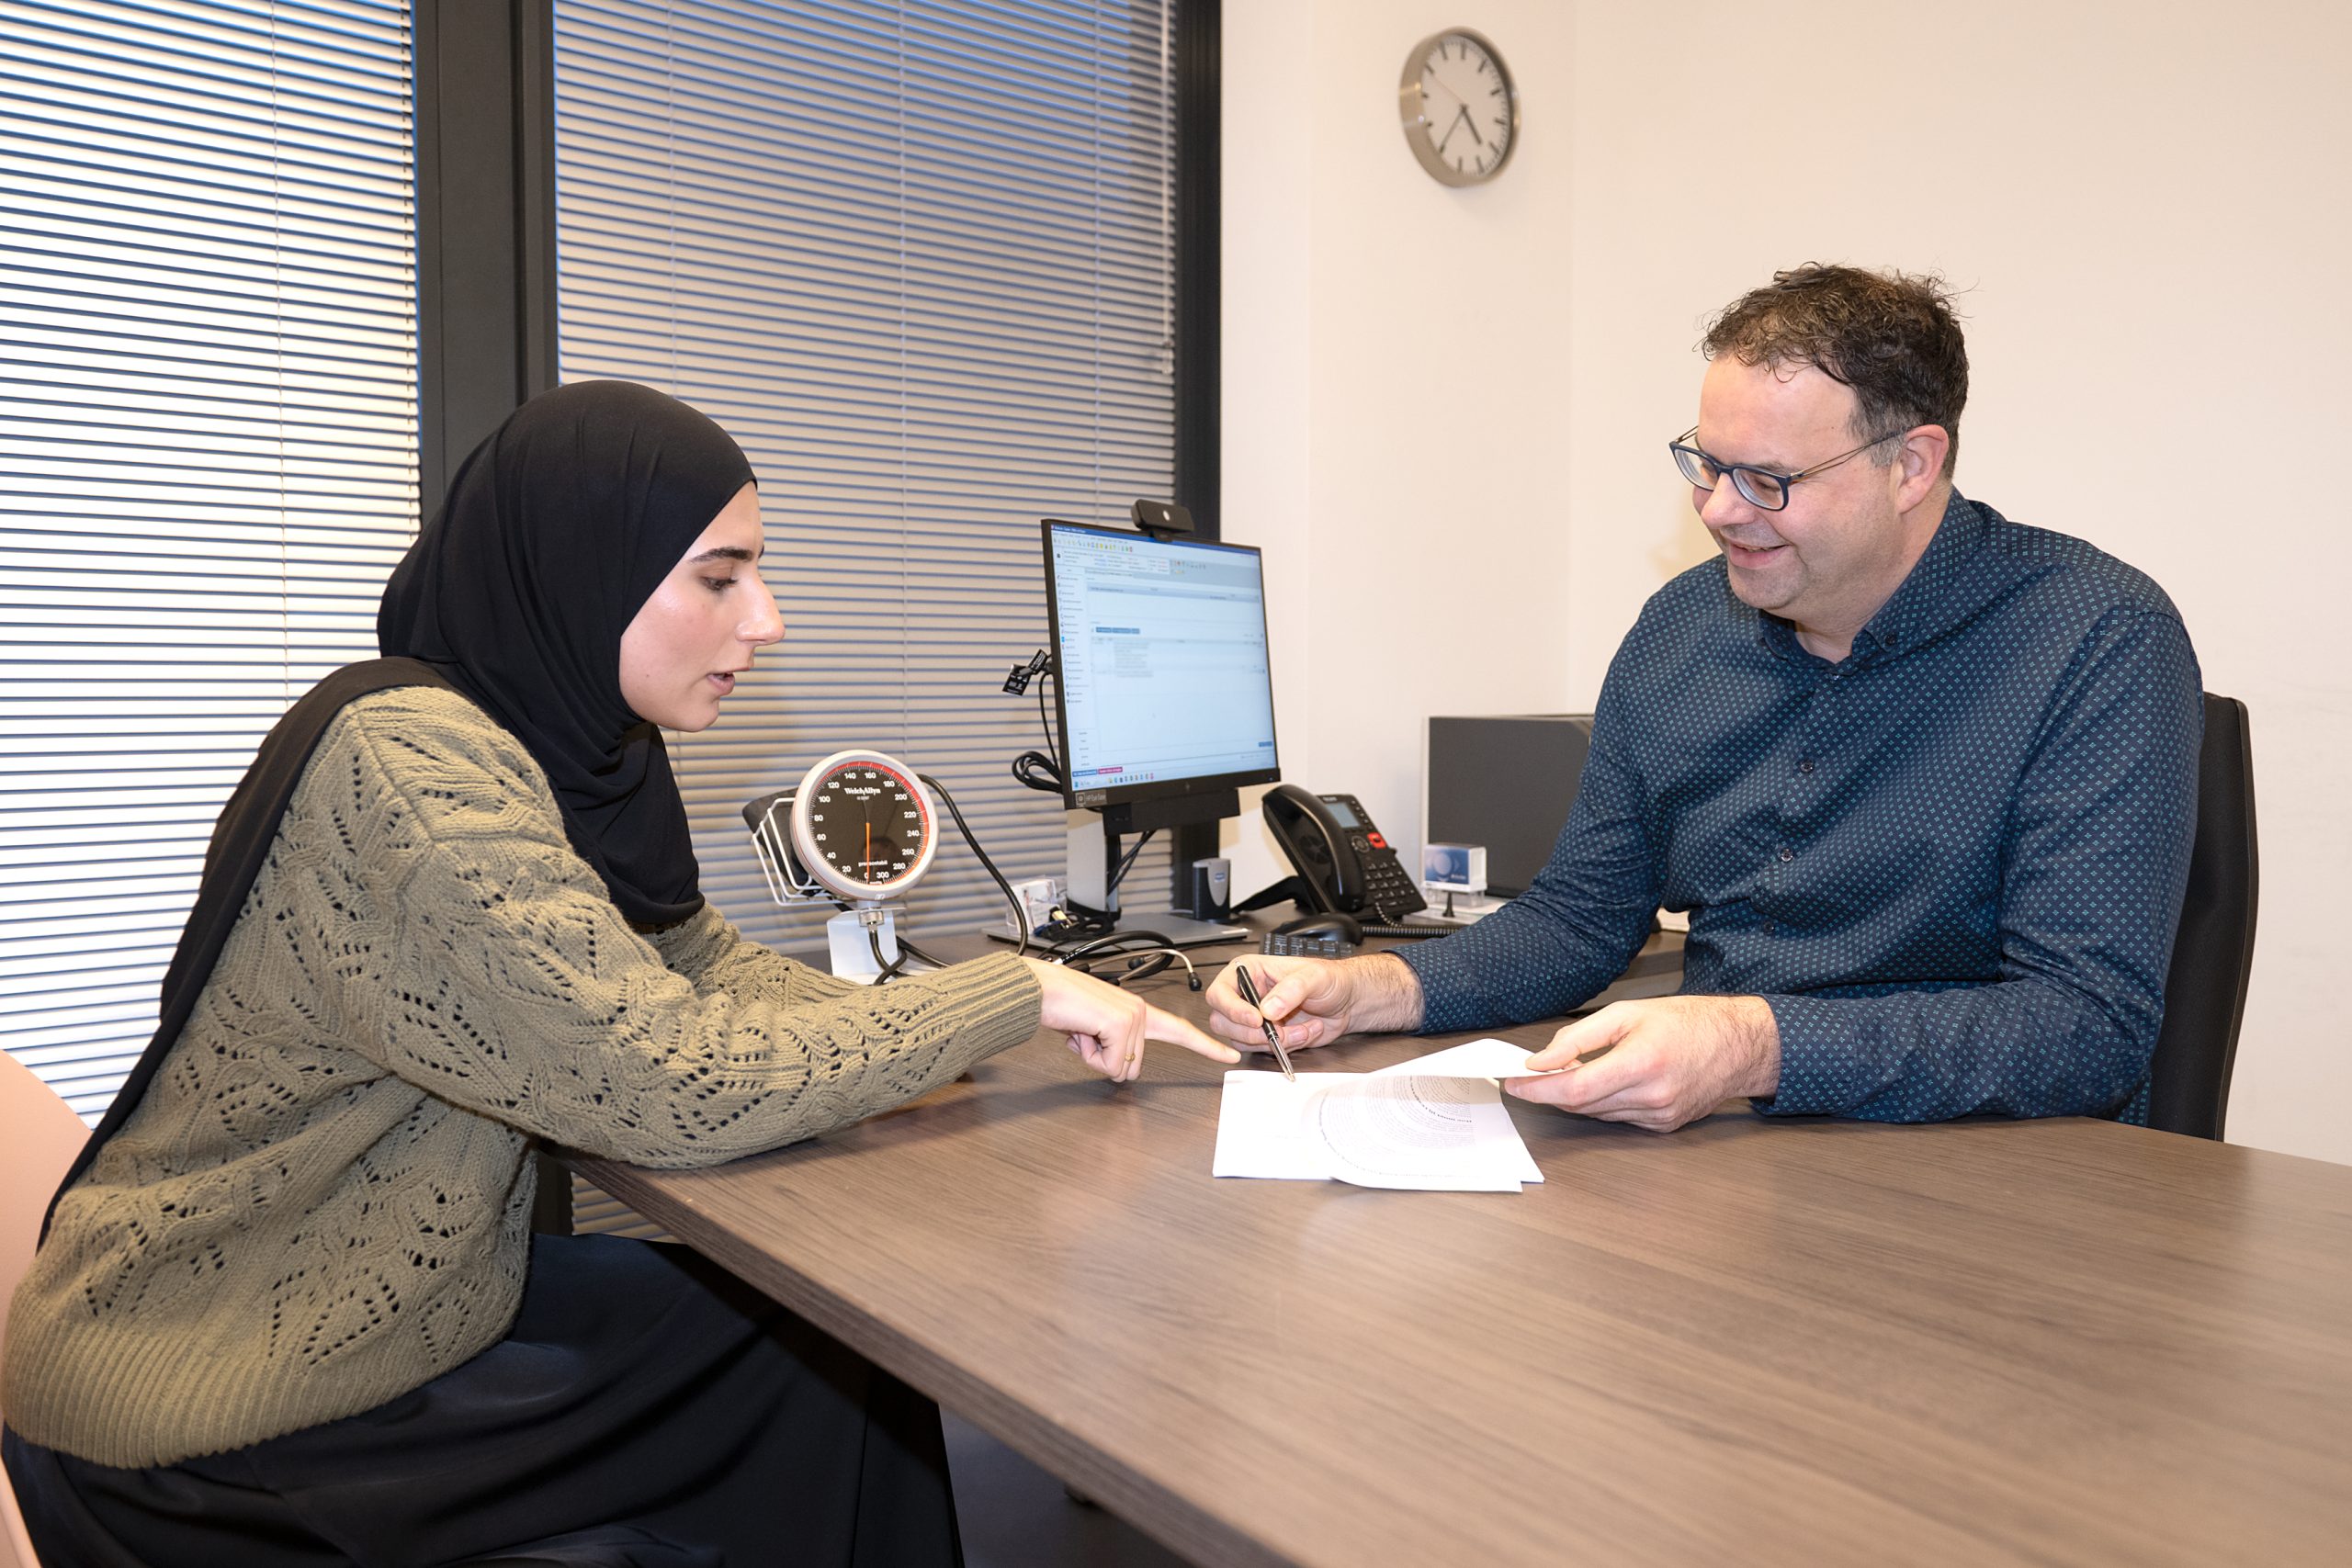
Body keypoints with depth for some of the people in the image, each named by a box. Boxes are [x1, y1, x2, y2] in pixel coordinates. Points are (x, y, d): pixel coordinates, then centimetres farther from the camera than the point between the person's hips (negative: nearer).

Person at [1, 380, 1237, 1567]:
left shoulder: (557, 745, 0)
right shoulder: (403, 764, -28)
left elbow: (708, 972, 5)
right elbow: (671, 1083, -30)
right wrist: (1020, 992, -21)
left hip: (414, 1302, 8)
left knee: (844, 1347, 4)